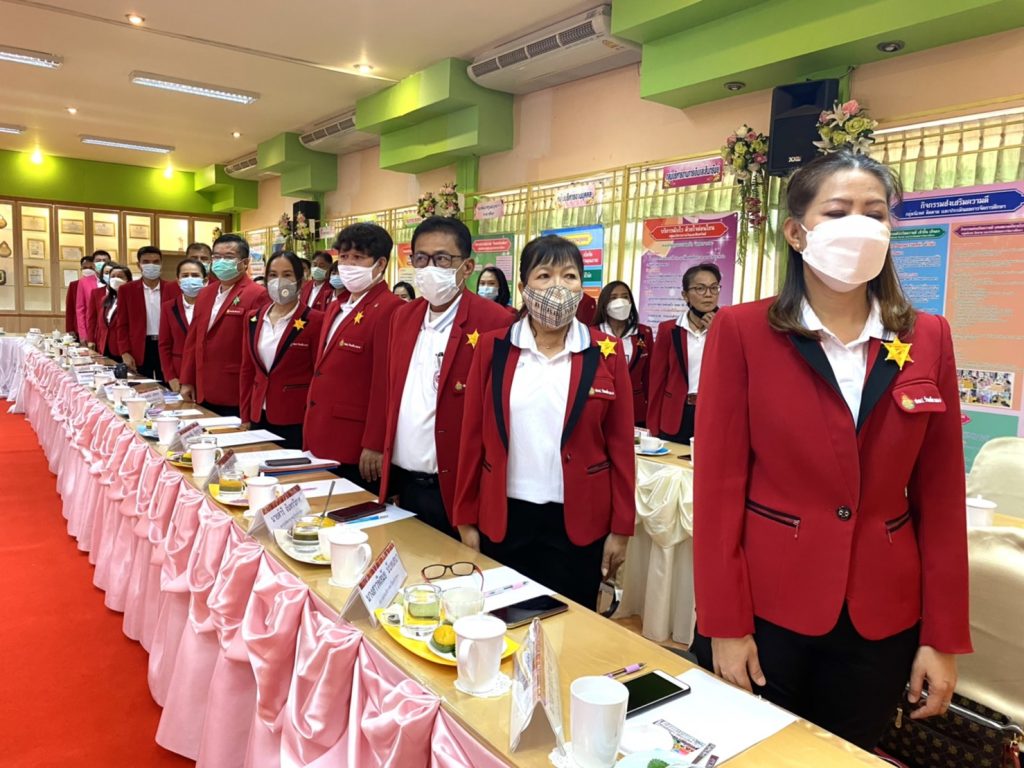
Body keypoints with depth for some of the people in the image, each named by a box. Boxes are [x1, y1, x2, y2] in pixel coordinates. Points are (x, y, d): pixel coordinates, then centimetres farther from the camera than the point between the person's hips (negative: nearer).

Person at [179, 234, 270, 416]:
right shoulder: (205, 293, 14)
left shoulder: (257, 296, -12)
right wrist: (187, 381, 14)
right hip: (204, 393, 7)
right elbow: (193, 339, 16)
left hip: (237, 396, -7)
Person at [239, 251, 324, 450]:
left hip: (297, 423, -5)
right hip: (258, 419, 5)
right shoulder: (254, 318, 9)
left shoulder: (314, 321, -9)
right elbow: (247, 370, 13)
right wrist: (245, 417, 10)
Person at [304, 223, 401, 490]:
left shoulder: (389, 310, -15)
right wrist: (311, 435, 17)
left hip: (357, 453, -8)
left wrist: (374, 446, -17)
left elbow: (385, 384, -18)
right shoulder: (337, 307, 14)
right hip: (321, 445, 9)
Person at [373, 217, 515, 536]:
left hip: (457, 489, -6)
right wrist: (381, 452, 10)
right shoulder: (402, 316, 8)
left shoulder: (494, 322, -13)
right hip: (403, 483, 6)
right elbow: (390, 393, 13)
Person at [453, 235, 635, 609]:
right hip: (503, 518, 1)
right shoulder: (493, 347, -2)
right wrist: (466, 518, 2)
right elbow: (473, 437, 1)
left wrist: (620, 527, -2)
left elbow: (620, 444, -2)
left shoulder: (606, 353, -4)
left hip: (578, 522, -1)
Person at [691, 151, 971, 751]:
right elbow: (719, 482, -10)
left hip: (882, 618, 3)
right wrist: (724, 624, -11)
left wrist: (943, 634, 2)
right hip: (764, 606, -2)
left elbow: (940, 493, 3)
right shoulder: (742, 331, -8)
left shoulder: (928, 340, 1)